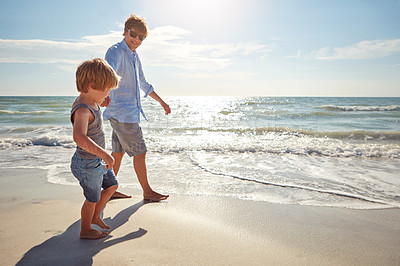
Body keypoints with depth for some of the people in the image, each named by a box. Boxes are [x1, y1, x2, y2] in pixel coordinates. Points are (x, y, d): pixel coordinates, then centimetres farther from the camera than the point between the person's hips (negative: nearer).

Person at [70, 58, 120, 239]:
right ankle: (86, 230, 36)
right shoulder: (82, 110, -32)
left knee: (112, 186, 24)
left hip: (98, 160, 9)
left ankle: (95, 217, 43)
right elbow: (79, 137, -50)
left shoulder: (90, 101, -1)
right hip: (87, 165, -9)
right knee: (93, 198, 11)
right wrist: (104, 155, -51)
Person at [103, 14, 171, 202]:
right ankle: (147, 192, 12)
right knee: (139, 152, -2)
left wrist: (162, 102, 29)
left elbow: (144, 84, 27)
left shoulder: (134, 56, 18)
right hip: (122, 112, -9)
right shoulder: (116, 51, -11)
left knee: (118, 152, 14)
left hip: (130, 112, 9)